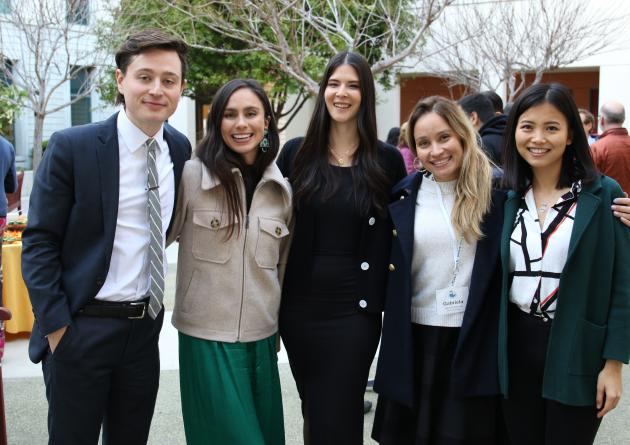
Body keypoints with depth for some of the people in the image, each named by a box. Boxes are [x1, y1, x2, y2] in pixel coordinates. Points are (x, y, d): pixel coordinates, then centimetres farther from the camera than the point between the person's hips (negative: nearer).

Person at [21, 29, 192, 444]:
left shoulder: (180, 149, 3)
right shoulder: (72, 146, -12)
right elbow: (39, 242, -10)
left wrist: (155, 308, 13)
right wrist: (57, 327, -13)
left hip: (146, 327, 5)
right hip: (81, 328, -4)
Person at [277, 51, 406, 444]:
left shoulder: (387, 160, -2)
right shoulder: (296, 153, 2)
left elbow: (398, 233, 3)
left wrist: (384, 296, -2)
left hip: (355, 309, -2)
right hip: (299, 304, 3)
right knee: (312, 411, 17)